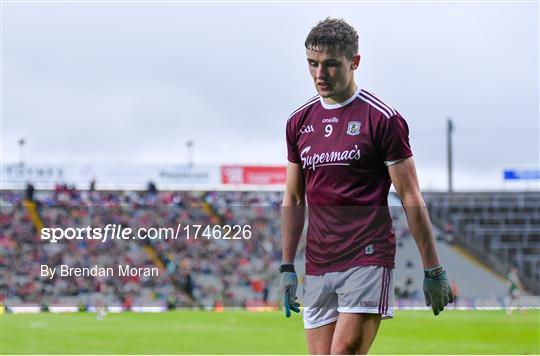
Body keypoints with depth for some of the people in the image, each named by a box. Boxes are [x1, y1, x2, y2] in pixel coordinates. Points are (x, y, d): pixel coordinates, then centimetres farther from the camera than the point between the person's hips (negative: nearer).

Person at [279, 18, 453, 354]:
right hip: (317, 268, 6)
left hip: (368, 260, -5)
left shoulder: (382, 119, -4)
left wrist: (433, 269, -4)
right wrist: (287, 267, 15)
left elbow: (411, 198, -3)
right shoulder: (299, 122, 12)